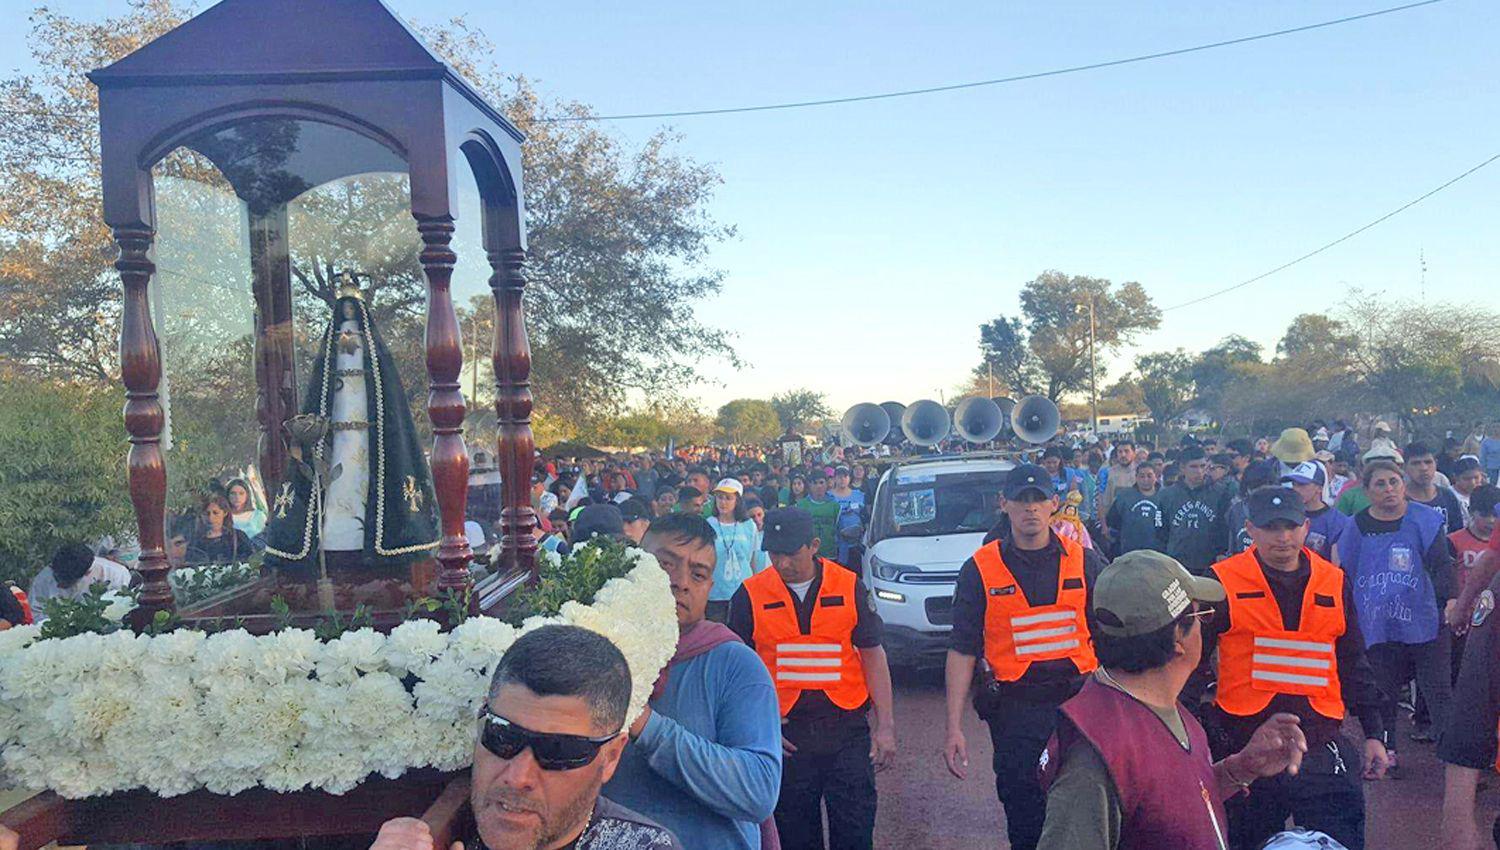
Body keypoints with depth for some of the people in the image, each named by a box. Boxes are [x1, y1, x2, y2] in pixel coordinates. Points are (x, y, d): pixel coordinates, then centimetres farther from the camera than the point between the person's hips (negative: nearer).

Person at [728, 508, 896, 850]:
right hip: (785, 733, 0)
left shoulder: (850, 587, -1)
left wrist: (885, 725, -1)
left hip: (847, 724, 0)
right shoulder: (750, 594, -2)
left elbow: (872, 654, 3)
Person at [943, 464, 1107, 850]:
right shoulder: (980, 569, -3)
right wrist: (954, 728, -6)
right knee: (1023, 815, 6)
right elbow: (962, 651, -2)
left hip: (1079, 698, 2)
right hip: (1015, 708, -1)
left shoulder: (1084, 561, 2)